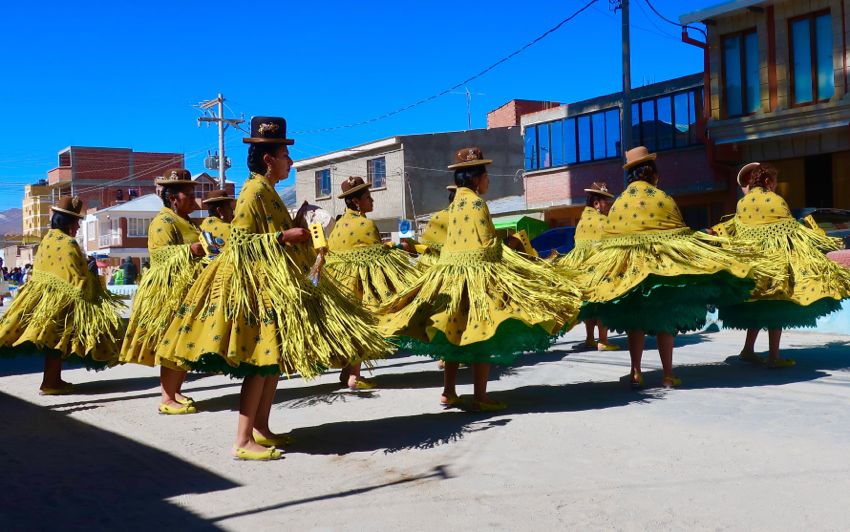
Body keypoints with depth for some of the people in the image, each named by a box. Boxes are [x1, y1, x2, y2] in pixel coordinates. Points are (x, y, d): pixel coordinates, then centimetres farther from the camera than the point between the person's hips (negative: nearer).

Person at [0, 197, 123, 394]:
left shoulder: (46, 240, 11)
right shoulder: (69, 244, -15)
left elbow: (39, 270, 17)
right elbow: (79, 278, -15)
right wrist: (95, 286, -1)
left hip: (42, 294, 9)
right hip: (61, 300, -9)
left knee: (53, 341, 14)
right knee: (56, 341, -3)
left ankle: (54, 380, 20)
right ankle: (50, 384, 0)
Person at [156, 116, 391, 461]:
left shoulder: (266, 191, 16)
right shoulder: (254, 192, -13)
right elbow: (239, 241, -18)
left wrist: (295, 233, 18)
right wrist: (284, 236, -19)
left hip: (275, 283, 10)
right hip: (257, 284, -10)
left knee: (275, 358, 11)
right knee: (262, 360, -11)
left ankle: (260, 429, 18)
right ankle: (243, 442, -9)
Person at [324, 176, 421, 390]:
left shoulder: (338, 224, 10)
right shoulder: (366, 224, -12)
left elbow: (327, 250, 12)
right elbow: (380, 254, -8)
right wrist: (398, 248, 8)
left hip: (340, 282, 8)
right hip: (361, 283, -8)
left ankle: (346, 372, 21)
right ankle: (354, 377, -4)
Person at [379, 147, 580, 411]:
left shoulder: (455, 203, 14)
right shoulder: (477, 203, -11)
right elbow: (489, 245, -14)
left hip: (450, 275, 9)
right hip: (477, 276, -9)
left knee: (454, 335, 12)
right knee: (482, 337, -4)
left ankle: (448, 392, 17)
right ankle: (479, 397, -1)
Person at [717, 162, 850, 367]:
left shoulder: (742, 202, 8)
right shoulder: (775, 200, -7)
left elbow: (731, 229, 14)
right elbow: (792, 229, -5)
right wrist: (826, 241, 3)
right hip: (775, 259, -6)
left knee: (757, 306, 16)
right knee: (777, 307, 0)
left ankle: (748, 349, 17)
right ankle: (773, 357, 2)